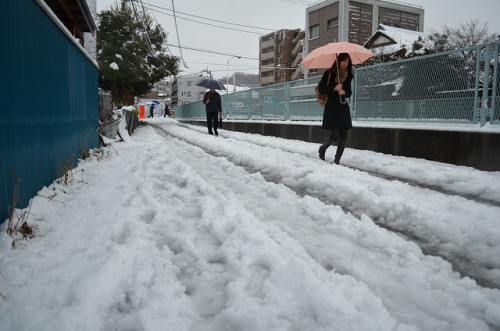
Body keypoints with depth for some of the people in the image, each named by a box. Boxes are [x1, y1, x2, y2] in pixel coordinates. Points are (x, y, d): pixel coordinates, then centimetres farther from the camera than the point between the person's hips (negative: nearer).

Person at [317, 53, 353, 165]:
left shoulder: (348, 75, 11)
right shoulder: (329, 74, -3)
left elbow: (349, 92, 14)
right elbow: (321, 89, -7)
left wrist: (344, 92, -9)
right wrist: (334, 88, -19)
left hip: (343, 107, 5)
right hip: (331, 107, -5)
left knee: (344, 135, -1)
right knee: (335, 135, -13)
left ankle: (337, 159, 10)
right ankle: (322, 148, 17)